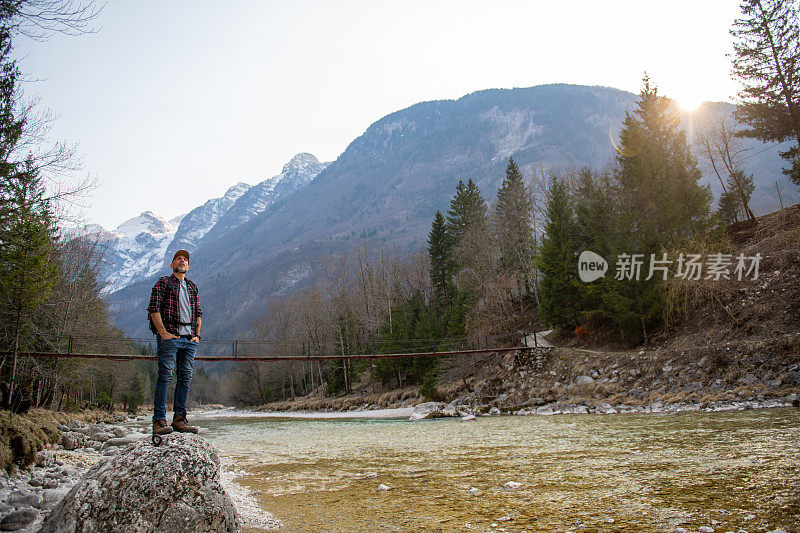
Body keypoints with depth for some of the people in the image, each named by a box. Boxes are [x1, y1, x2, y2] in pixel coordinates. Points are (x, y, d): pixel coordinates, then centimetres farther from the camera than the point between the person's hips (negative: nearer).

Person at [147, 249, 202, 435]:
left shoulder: (192, 286, 21)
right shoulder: (163, 282, 4)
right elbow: (153, 309, -5)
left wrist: (197, 334, 8)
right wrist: (163, 333, -13)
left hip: (190, 338, 6)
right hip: (170, 337, -6)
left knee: (185, 378, 4)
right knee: (165, 377, -9)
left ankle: (179, 419, 10)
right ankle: (159, 421, -6)